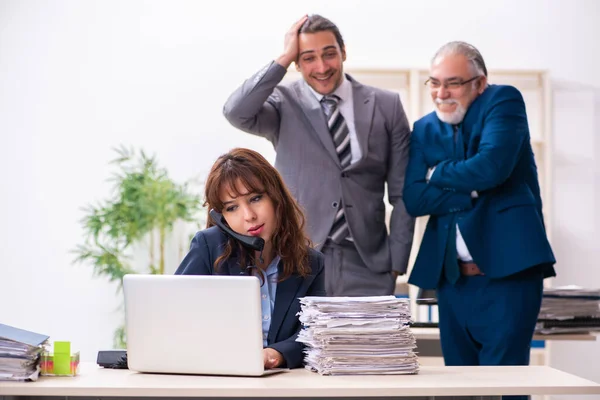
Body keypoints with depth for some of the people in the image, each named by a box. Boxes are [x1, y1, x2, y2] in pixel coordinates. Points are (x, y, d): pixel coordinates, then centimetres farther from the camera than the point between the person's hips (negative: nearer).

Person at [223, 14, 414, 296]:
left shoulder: (386, 106, 6)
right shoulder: (284, 104, 2)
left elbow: (402, 193, 7)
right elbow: (236, 113, -20)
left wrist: (396, 263, 3)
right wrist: (284, 59, -13)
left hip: (366, 266, 1)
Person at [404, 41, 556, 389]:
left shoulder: (504, 101, -1)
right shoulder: (425, 129, 12)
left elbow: (492, 166, -18)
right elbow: (413, 199, -1)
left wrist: (438, 173, -2)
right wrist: (473, 190, -12)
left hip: (508, 270, -5)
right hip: (452, 279, 6)